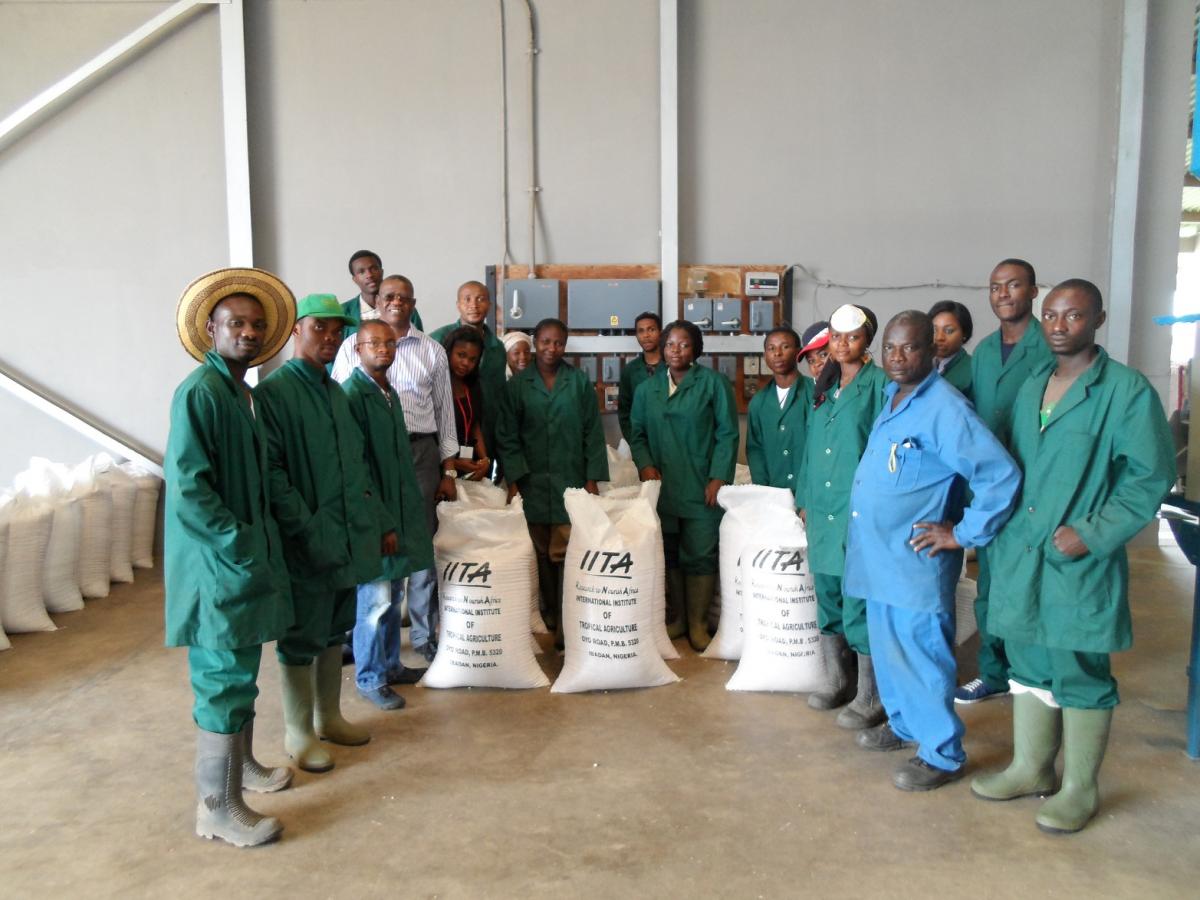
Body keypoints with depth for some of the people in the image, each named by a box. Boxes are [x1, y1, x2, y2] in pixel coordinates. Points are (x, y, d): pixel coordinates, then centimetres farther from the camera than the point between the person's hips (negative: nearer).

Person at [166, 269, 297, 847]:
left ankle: (241, 763, 37)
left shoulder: (240, 391, 11)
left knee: (240, 670, 20)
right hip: (217, 564, -9)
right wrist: (240, 545, -20)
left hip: (246, 557, 9)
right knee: (223, 679, -1)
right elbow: (186, 488, -22)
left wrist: (258, 542, 11)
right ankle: (217, 808, 11)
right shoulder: (199, 392, -17)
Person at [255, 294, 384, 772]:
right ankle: (299, 732, 21)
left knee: (335, 629, 18)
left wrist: (370, 519, 10)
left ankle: (329, 716, 34)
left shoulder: (336, 392, 12)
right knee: (302, 636, 5)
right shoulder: (273, 391, -12)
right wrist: (307, 528, -20)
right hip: (306, 543, -7)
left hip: (347, 537, 7)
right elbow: (271, 470, -18)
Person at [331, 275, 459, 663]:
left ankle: (425, 635, 16)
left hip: (420, 450, 1)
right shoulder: (352, 346, 7)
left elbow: (445, 411, 12)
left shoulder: (432, 351, 10)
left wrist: (448, 471, 8)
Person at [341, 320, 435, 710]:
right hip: (373, 516, -8)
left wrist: (404, 516, 14)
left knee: (393, 595, 17)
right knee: (374, 599, 1)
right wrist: (382, 523, -18)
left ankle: (390, 664, 32)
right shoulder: (352, 394, -14)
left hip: (399, 511, 8)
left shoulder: (390, 392, 12)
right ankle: (370, 678, 16)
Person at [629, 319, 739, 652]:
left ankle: (697, 624, 11)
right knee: (667, 555, 6)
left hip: (701, 488, -3)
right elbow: (637, 434, 14)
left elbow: (727, 434, -3)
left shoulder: (713, 383, 0)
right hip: (660, 486, 3)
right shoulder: (647, 389, 12)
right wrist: (645, 465, -4)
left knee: (700, 555, 0)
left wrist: (718, 478, -10)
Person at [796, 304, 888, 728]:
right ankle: (837, 681, 30)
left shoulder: (879, 386, -6)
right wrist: (805, 499, 17)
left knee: (859, 604, -5)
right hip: (823, 510, 7)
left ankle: (870, 697, 9)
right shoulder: (823, 387, 14)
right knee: (827, 597, 14)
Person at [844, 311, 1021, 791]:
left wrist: (963, 534, -16)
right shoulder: (890, 398, 9)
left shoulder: (944, 408, -18)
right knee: (887, 646, 20)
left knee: (920, 653, 2)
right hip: (878, 554, 8)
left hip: (915, 559, -8)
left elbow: (1002, 476, -23)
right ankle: (904, 724, 39)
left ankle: (943, 754, 19)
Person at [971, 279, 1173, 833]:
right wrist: (1002, 541, 12)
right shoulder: (1031, 388, 12)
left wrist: (1091, 534, -16)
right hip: (1021, 559, 6)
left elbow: (1151, 476, -10)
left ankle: (1079, 789, 21)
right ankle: (1030, 769, 32)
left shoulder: (1127, 391, -8)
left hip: (1081, 565, -6)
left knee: (1081, 677, 5)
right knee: (1028, 667, 16)